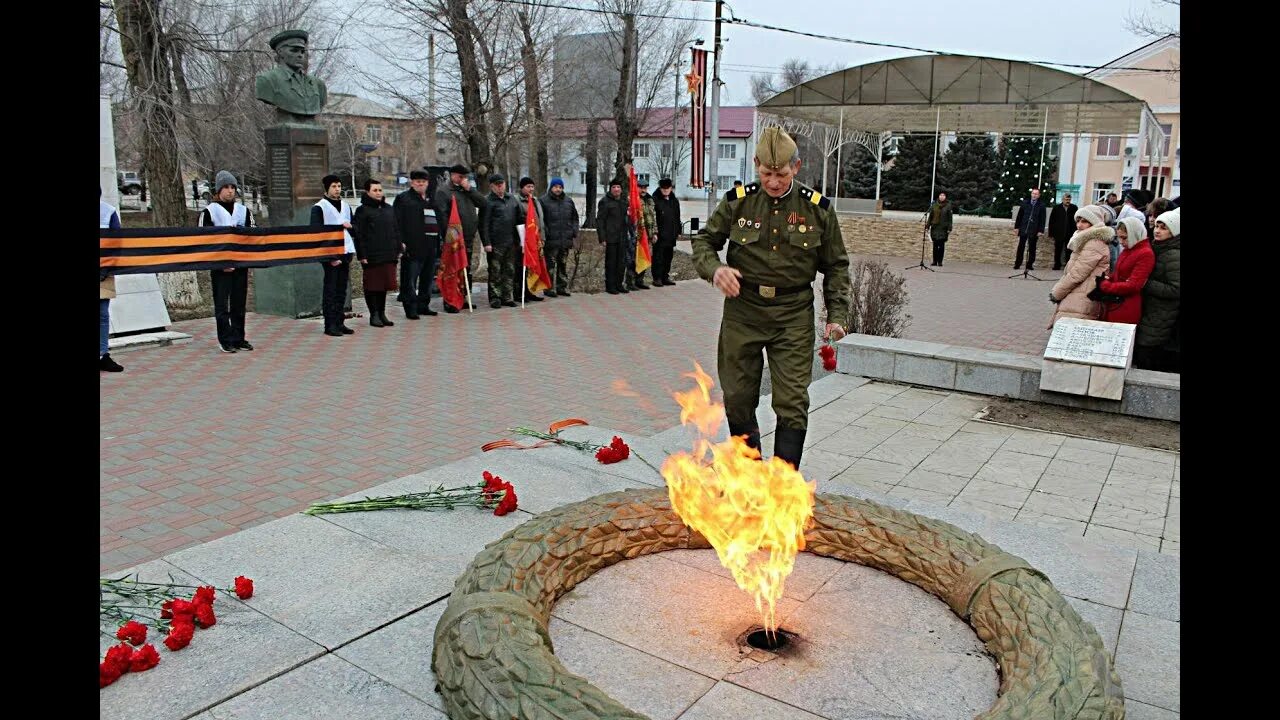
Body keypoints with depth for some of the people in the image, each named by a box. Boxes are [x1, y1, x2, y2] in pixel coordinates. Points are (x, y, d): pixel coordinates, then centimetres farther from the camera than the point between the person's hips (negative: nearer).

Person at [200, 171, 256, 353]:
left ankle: (238, 339, 18)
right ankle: (225, 341, 4)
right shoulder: (209, 212, 0)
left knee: (239, 304, 9)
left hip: (241, 264, 4)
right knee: (222, 304, -1)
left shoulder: (244, 210, 13)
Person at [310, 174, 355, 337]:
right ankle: (330, 325, 0)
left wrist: (349, 226, -1)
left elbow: (353, 228, 25)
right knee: (330, 290, -4)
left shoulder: (346, 206, 17)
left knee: (341, 290, 9)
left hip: (345, 252, 6)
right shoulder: (319, 207, -3)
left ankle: (339, 322, 15)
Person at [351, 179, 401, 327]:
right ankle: (374, 315, 10)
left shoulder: (389, 209, 15)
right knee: (372, 286, 1)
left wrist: (398, 249, 13)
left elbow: (396, 230, 20)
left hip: (388, 255, 6)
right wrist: (362, 255, -12)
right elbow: (359, 235, -8)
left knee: (384, 285, 11)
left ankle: (382, 313, 21)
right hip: (371, 257, -6)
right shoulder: (362, 210, -4)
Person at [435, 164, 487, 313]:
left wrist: (469, 189, -1)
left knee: (467, 271, 12)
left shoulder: (468, 191, 19)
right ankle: (450, 302, -3)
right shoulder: (443, 192, -1)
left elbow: (482, 203, 6)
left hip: (469, 239, 7)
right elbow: (442, 215, -10)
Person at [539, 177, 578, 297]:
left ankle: (562, 287, 21)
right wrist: (542, 236, -12)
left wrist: (574, 232, 9)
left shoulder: (568, 201, 12)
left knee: (563, 264, 12)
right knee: (550, 265, -2)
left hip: (566, 240, 5)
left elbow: (574, 218, 20)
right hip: (550, 240, -5)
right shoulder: (543, 201, -4)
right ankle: (549, 288, 4)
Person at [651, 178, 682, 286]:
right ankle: (657, 278, 3)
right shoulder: (655, 200, -6)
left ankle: (665, 277, 20)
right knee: (658, 257, -3)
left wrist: (678, 231, 17)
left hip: (671, 235, 6)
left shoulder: (674, 200, 14)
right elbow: (652, 217, -11)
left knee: (668, 257, 11)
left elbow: (677, 217, 20)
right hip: (659, 235, -6)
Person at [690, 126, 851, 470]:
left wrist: (837, 315, -1)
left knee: (792, 403, -5)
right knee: (737, 399, 10)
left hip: (793, 316, -1)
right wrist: (715, 269, -15)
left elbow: (836, 266, 7)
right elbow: (704, 241, 7)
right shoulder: (737, 201, -3)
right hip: (742, 312, 1)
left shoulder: (818, 208, -2)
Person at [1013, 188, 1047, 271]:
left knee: (1032, 249, 5)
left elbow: (1042, 219, 0)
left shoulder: (1041, 206, 1)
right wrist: (1016, 227, 4)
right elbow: (1019, 216, 8)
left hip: (1034, 231, -1)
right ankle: (1017, 264, 6)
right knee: (1020, 248, 3)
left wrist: (1041, 231, -6)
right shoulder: (1025, 203, 6)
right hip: (1023, 229, 1)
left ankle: (1030, 264, 10)